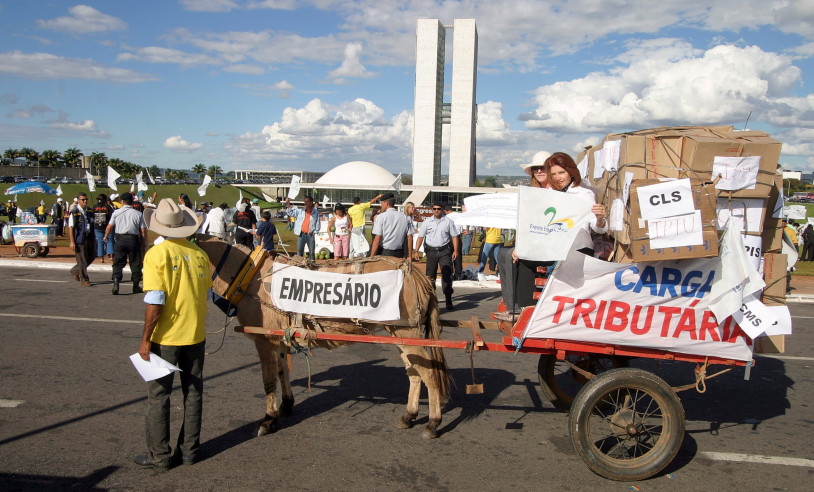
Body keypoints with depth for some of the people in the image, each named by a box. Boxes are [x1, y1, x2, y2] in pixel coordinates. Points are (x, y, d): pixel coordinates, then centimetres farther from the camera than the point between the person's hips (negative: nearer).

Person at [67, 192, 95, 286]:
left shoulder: (89, 211, 12)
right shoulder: (74, 212, -8)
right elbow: (70, 227, -11)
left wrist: (94, 238, 17)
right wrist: (72, 242, -16)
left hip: (89, 237, 7)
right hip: (79, 238, -7)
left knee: (92, 256, 11)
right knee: (82, 260, 0)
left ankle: (75, 271, 30)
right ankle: (84, 279, 11)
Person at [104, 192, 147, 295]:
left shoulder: (116, 213, 3)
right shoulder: (138, 214, 1)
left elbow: (109, 227, 5)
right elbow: (143, 230, -1)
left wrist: (106, 236, 24)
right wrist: (144, 243, 9)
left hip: (120, 239, 0)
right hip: (133, 239, 0)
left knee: (118, 263, 5)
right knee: (135, 263, 9)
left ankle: (116, 283, -11)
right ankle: (136, 286, 15)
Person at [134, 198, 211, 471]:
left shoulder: (156, 254, -14)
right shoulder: (199, 254, 0)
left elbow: (154, 301, -18)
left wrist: (145, 339, -11)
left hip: (165, 337, -4)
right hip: (196, 335, 4)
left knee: (158, 395, 8)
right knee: (193, 392, 14)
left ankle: (158, 455, 15)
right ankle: (189, 449, 23)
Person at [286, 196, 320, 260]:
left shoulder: (316, 212, 4)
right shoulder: (300, 211, 11)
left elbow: (318, 223, 6)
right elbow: (291, 212, 12)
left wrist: (315, 232, -3)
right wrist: (288, 204, -1)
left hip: (310, 235, -2)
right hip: (301, 235, 2)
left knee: (311, 252, 3)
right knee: (299, 251, 4)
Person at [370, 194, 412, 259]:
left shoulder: (381, 217, -5)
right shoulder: (404, 217, 7)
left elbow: (377, 239, -11)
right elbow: (410, 238, 6)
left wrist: (371, 257, -9)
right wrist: (410, 256, 12)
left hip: (384, 253, -4)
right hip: (399, 254, 4)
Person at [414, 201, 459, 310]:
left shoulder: (448, 221, 4)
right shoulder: (427, 222, 6)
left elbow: (454, 236, 7)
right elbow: (420, 237, 8)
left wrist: (455, 250, -3)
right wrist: (416, 251, 1)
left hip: (444, 251, -1)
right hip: (431, 251, 1)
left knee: (447, 275, -7)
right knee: (430, 276, 6)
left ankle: (448, 301, -3)